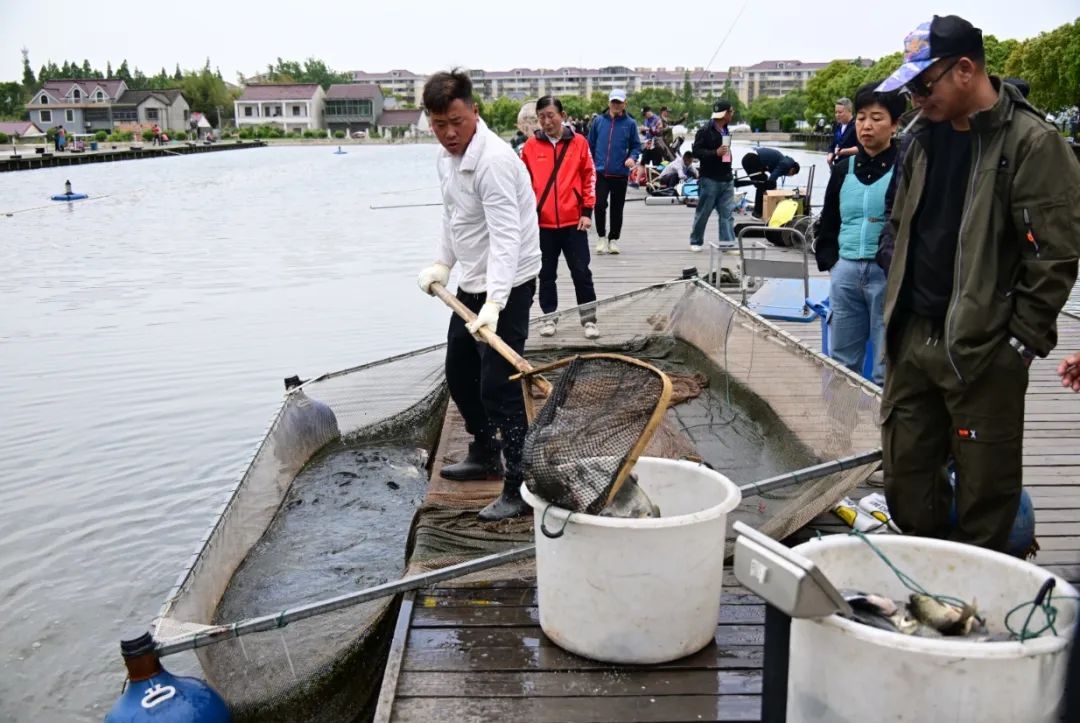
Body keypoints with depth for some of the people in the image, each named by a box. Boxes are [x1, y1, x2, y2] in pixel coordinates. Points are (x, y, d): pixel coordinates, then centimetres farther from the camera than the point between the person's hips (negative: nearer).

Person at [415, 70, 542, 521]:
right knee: (459, 373, 20)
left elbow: (506, 238, -32)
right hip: (471, 285, 10)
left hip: (506, 288, -10)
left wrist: (494, 304, -40)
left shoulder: (494, 160, -24)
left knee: (499, 387, -11)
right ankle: (485, 456, 39)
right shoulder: (447, 157, 5)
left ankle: (520, 488, -2)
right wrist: (442, 264, 9)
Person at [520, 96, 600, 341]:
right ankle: (550, 317, 22)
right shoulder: (531, 146, 1)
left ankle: (589, 319, 13)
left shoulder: (579, 142, 0)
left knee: (581, 272, 3)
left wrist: (587, 211, -1)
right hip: (542, 223, 1)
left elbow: (589, 177, 3)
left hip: (573, 221, -1)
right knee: (547, 273, 10)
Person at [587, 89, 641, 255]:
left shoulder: (630, 123, 2)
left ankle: (613, 239, 21)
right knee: (600, 205, -10)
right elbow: (591, 145, 10)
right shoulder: (598, 121, 4)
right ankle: (602, 236, 8)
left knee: (617, 208, 8)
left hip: (620, 173, 0)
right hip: (600, 172, 0)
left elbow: (636, 146, 6)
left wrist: (632, 157, -13)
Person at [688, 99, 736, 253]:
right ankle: (695, 241, 15)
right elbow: (696, 152, -13)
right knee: (703, 213, 2)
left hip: (726, 179, 7)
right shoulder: (705, 131, -10)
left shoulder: (725, 131, 15)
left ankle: (727, 243, 0)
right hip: (709, 179, -7)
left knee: (727, 212, 0)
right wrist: (715, 153, -22)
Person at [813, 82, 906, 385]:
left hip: (889, 274, -5)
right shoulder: (844, 170, 12)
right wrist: (831, 264, 6)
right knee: (840, 364, 14)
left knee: (887, 369, 3)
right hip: (845, 273, 5)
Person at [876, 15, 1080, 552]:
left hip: (983, 349, -7)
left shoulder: (1031, 144, -13)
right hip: (911, 335, 7)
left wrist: (1022, 340, -13)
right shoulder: (925, 135, 10)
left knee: (985, 484, 5)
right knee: (904, 471, 16)